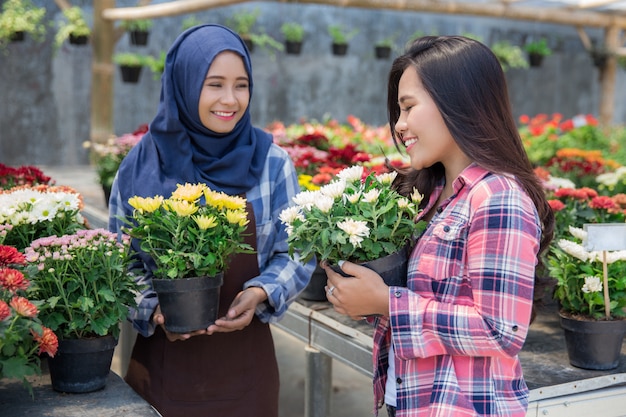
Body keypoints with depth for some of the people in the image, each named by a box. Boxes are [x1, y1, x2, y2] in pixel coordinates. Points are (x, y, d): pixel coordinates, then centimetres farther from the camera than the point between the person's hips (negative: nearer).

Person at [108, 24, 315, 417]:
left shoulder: (271, 162, -3)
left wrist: (261, 293, -18)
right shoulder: (143, 164, -3)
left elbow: (297, 253, 0)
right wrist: (152, 307, -13)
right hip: (162, 359, 0)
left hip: (244, 361, 0)